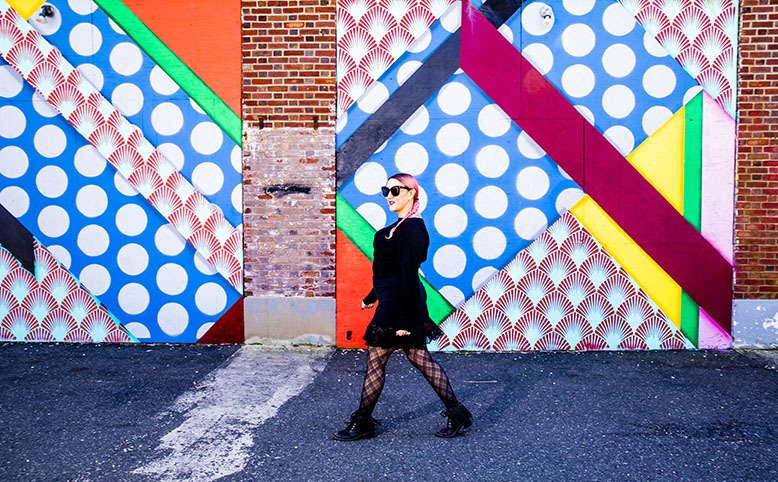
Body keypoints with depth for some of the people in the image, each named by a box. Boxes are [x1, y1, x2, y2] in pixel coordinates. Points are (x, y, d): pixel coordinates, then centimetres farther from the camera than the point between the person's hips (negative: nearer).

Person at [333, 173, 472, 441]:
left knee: (375, 360, 1)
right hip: (393, 302, 10)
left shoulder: (411, 228, -17)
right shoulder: (401, 226, 14)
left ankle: (362, 423, 14)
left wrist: (404, 320, -22)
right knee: (421, 360, 12)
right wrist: (373, 297, 28)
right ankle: (456, 413, 16)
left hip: (398, 305, -10)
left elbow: (408, 275, -21)